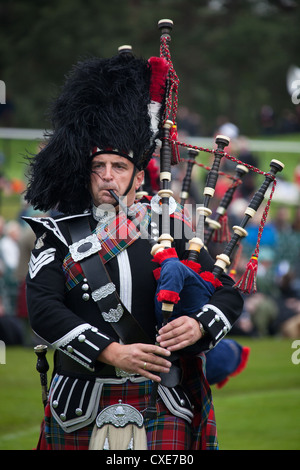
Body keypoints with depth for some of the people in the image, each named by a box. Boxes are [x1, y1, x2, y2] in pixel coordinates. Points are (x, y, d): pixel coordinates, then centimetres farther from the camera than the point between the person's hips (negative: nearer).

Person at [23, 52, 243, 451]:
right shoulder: (60, 235, 4)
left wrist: (199, 325, -17)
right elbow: (42, 309, -10)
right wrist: (112, 353, -20)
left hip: (163, 408, 0)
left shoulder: (169, 228, 7)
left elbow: (228, 294, 7)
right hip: (82, 412, 0)